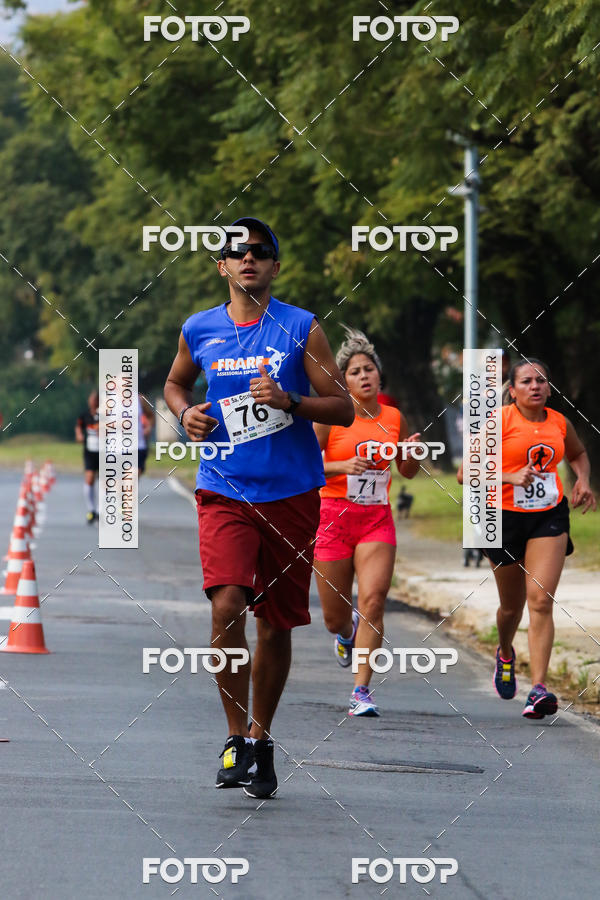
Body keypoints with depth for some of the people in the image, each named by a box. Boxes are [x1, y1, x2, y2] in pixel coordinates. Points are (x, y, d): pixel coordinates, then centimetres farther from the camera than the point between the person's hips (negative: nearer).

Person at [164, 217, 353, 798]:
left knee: (276, 623, 7)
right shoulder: (198, 331, 5)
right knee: (227, 606, -20)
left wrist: (288, 401, -18)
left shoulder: (301, 329, -1)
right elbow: (175, 382, 25)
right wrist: (185, 413, 3)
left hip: (291, 494, 0)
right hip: (224, 491, 0)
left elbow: (343, 408, -1)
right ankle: (237, 739, -10)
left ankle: (261, 740, 24)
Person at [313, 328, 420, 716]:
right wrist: (342, 466, -21)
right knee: (335, 617, 5)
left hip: (377, 522, 2)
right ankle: (347, 633, 44)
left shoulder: (394, 418, 6)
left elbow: (408, 472, 19)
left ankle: (362, 691, -14)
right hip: (334, 517, -1)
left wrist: (413, 454, -3)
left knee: (372, 602, -17)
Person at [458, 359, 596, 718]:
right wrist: (510, 477, -23)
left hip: (550, 517, 2)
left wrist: (583, 480, 8)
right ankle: (506, 654, 46)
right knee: (512, 605, 11)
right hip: (506, 517, -1)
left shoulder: (559, 423, 5)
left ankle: (539, 688, -20)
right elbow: (466, 473, -11)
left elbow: (579, 454, 28)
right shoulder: (500, 422, -8)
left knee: (541, 599, -15)